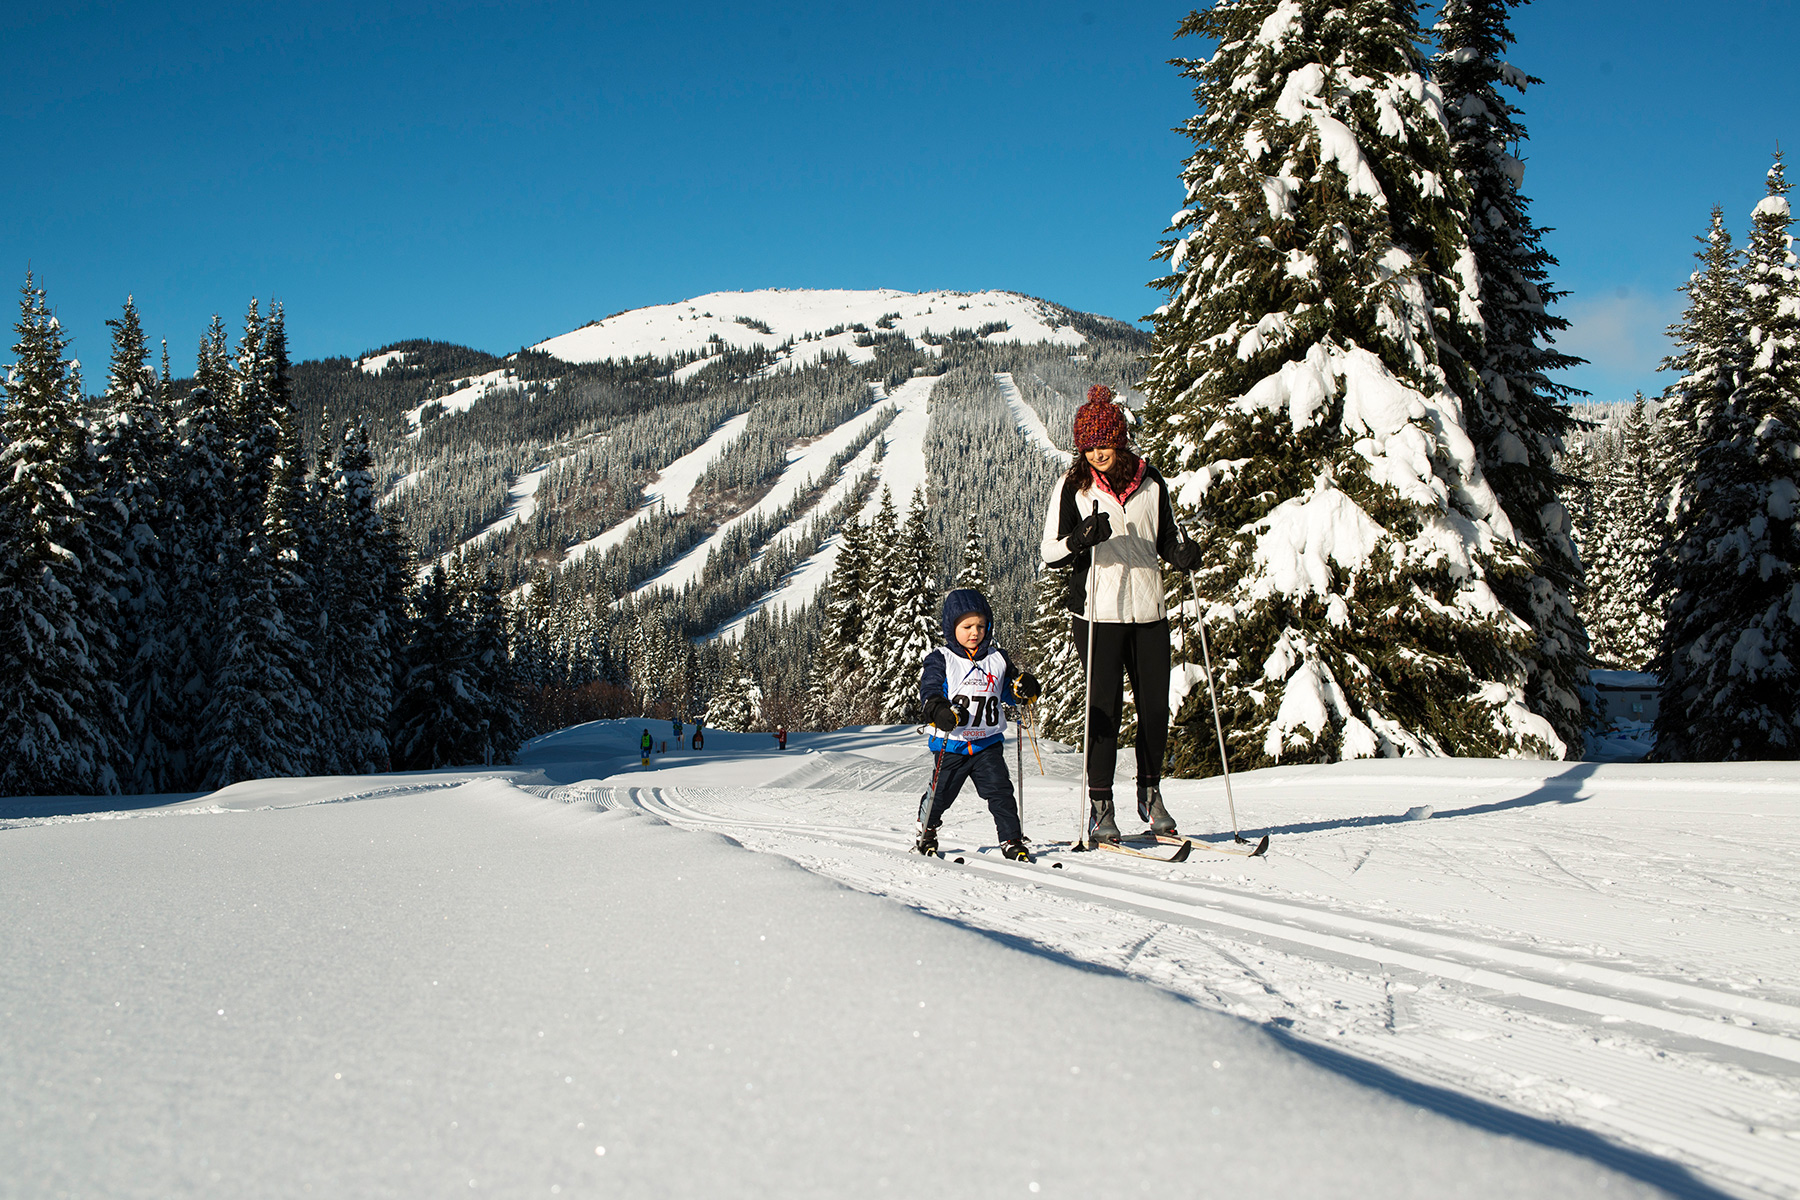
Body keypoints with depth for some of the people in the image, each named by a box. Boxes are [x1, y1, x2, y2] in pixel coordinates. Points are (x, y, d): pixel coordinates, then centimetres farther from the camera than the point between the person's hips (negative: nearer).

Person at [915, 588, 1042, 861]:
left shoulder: (997, 659, 9)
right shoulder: (939, 660, -4)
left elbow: (1008, 691, 17)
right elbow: (929, 692, -13)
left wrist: (1024, 688, -6)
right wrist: (940, 711, -34)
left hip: (988, 742, 2)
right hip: (951, 744, -2)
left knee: (1000, 791, -5)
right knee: (940, 794, 5)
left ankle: (1012, 840, 4)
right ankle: (926, 832, 29)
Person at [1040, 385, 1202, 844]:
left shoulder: (1150, 482, 9)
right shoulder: (1073, 486, 1)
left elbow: (1167, 535, 20)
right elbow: (1051, 551, -2)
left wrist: (1182, 551, -3)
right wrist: (1084, 537, -21)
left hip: (1148, 609, 3)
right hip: (1097, 610, -3)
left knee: (1155, 706, 4)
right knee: (1104, 707, -5)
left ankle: (1150, 794, 21)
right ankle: (1099, 806, 3)